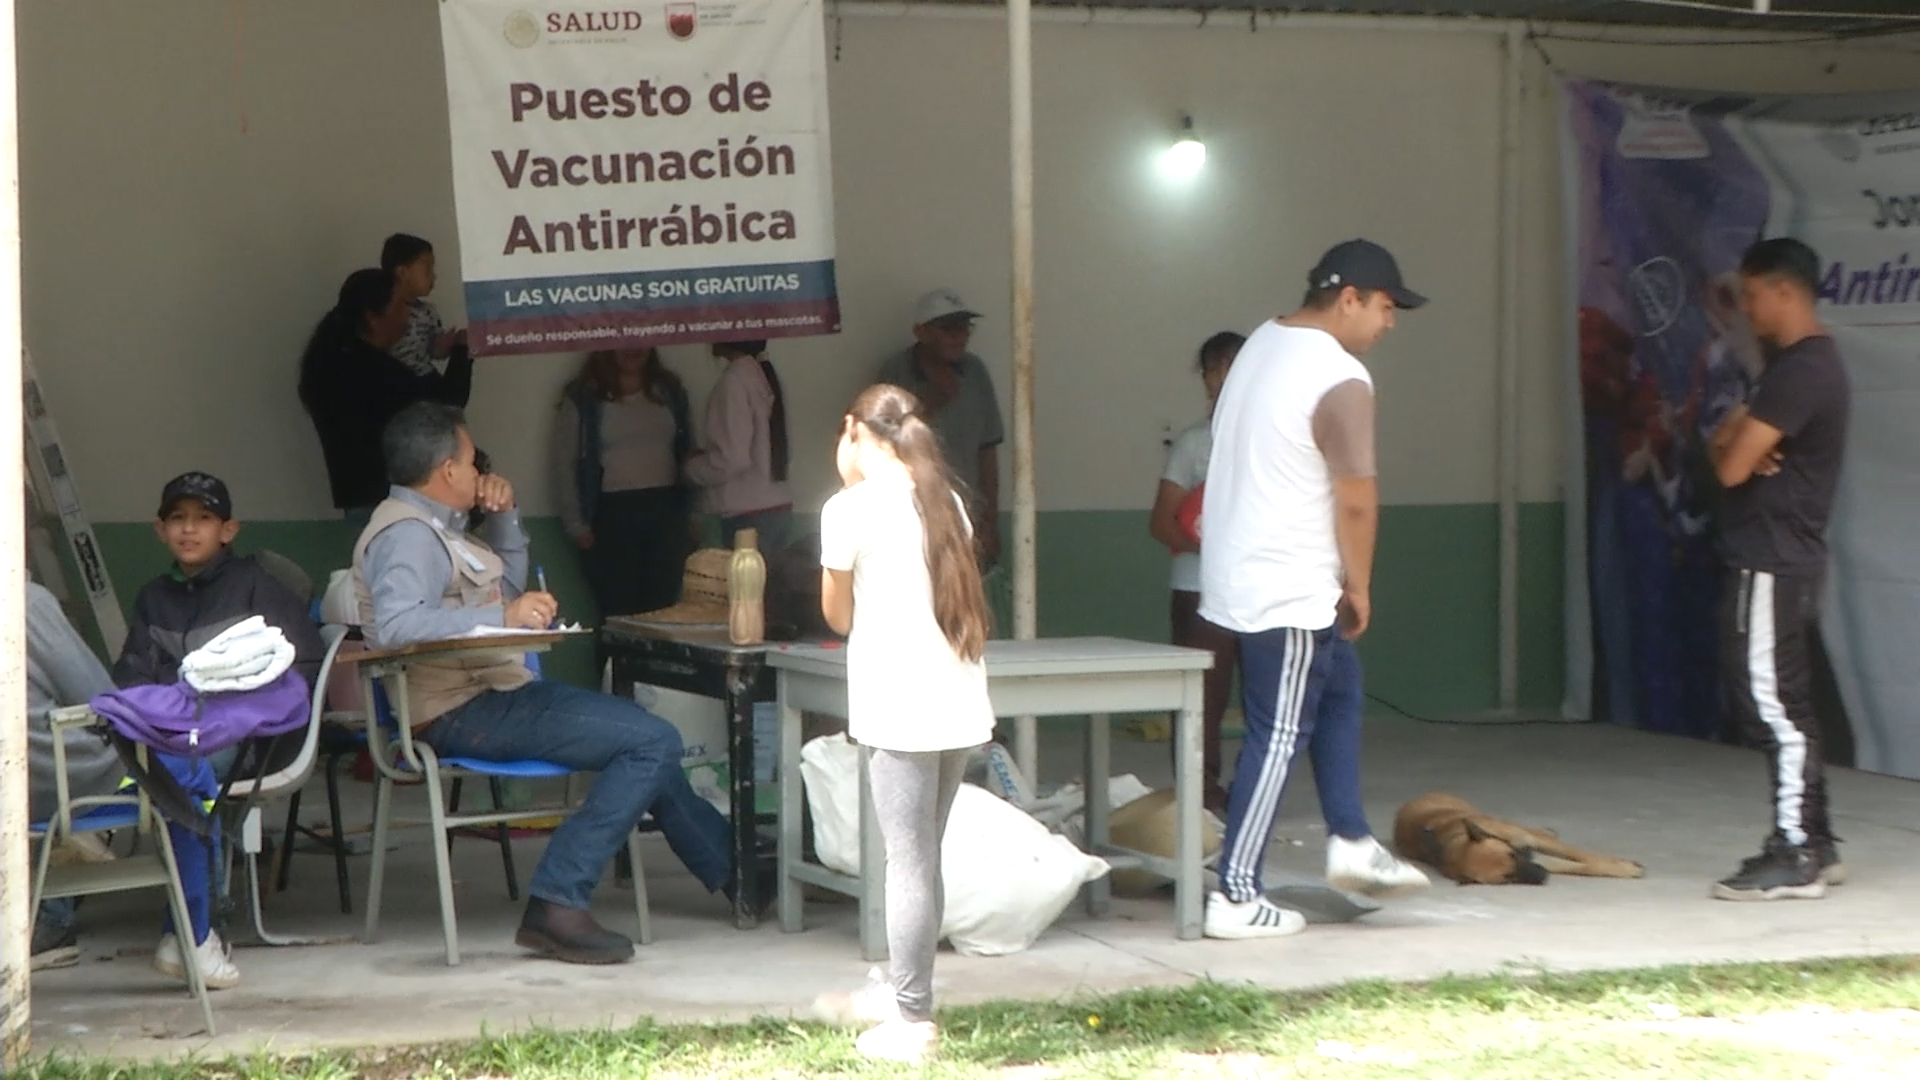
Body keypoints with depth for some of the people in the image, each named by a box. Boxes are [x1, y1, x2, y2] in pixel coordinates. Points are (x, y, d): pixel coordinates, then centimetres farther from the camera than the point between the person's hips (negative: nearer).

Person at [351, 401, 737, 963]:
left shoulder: (432, 525, 17)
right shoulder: (405, 533, -16)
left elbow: (509, 585, 29)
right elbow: (394, 624, -34)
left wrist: (504, 517, 13)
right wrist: (502, 616, -35)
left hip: (494, 691, 11)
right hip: (462, 712, -11)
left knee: (646, 738, 20)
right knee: (653, 741, -17)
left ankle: (728, 866, 27)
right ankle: (557, 902, -21)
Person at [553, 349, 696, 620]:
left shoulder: (670, 391, 11)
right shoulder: (583, 398, 1)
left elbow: (688, 453, 14)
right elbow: (564, 463, 1)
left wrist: (690, 513, 6)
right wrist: (576, 525, -4)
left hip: (665, 510, 3)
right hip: (613, 514, -2)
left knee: (665, 611, -2)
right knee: (619, 613, -4)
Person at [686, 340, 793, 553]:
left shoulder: (735, 380, -14)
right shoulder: (763, 375, 11)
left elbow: (732, 460, -18)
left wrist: (692, 466, -1)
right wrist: (706, 454, 16)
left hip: (749, 517, -8)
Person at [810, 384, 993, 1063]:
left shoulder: (851, 508, -5)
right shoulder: (946, 501, 13)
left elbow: (839, 617, 3)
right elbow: (957, 598, 12)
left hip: (900, 709, -6)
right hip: (960, 706, 7)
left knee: (910, 862, -3)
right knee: (920, 858, 15)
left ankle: (912, 1023, 0)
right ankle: (902, 994, 26)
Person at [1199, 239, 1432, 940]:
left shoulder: (1262, 345, 10)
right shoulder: (1340, 379, -18)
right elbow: (1355, 498, -20)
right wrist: (1359, 587, -6)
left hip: (1238, 570, 10)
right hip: (1289, 592, -10)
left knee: (1340, 689, 21)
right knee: (1278, 737, -2)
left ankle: (1351, 843, 23)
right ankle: (1235, 898, 1)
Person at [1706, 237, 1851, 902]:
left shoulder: (1801, 370, -18)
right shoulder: (1803, 364, 16)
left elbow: (1730, 466, -20)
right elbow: (1732, 440, 15)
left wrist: (1730, 447, 2)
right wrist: (1737, 442, -8)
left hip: (1773, 565, -11)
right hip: (1778, 558, 11)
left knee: (1771, 703, -9)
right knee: (1782, 705, 14)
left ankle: (1796, 857, -7)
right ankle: (1814, 846, 20)